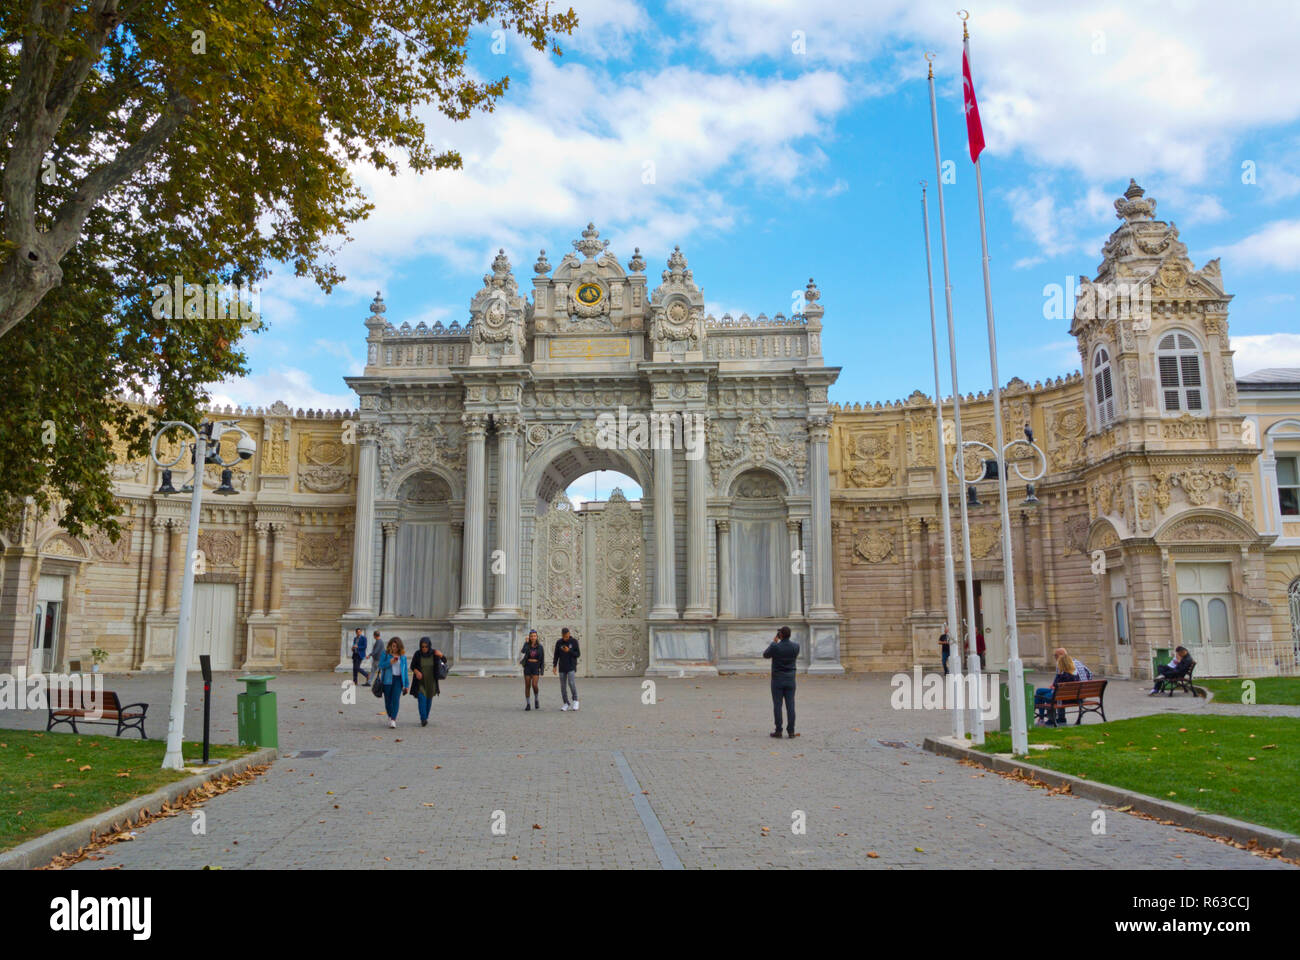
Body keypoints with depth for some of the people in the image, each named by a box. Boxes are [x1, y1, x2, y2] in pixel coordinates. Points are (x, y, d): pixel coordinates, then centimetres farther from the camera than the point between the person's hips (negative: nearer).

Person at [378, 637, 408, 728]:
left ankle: (393, 720, -16)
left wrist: (407, 684, 9)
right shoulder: (385, 654, 2)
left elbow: (405, 670, 10)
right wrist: (391, 662, -19)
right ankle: (390, 716, 30)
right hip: (387, 679, 0)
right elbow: (381, 665, -5)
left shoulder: (403, 656, 7)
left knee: (396, 699, -14)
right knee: (388, 700, 6)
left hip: (398, 680, 0)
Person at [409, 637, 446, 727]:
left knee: (429, 700, 11)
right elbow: (412, 666, -2)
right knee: (421, 698, -16)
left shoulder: (434, 653, -9)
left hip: (431, 681, 2)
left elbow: (444, 661, -11)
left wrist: (441, 655, -31)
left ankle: (426, 717, 28)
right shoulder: (417, 654, -10)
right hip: (420, 681, -1)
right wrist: (416, 671, -23)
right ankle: (423, 719, -19)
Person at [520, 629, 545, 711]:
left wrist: (542, 671, 0)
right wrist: (526, 643, -20)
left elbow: (542, 660, 4)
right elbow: (523, 652, -20)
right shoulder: (526, 645, -1)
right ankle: (527, 704, 15)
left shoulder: (540, 647, 0)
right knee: (527, 686, 4)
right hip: (527, 667, 1)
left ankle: (536, 700, 10)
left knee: (534, 685, -16)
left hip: (536, 668, -1)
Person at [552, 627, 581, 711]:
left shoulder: (574, 641, -4)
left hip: (571, 667, -3)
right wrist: (554, 666, -2)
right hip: (562, 668, 3)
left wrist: (569, 651, -18)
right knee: (563, 686, 2)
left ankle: (575, 700, -1)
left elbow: (578, 654, -3)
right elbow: (556, 655, 7)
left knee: (571, 682, -18)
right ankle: (566, 704, 12)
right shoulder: (559, 642, 3)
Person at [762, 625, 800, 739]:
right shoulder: (796, 646, -4)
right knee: (790, 705, 5)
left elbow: (765, 655, 4)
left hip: (777, 680, -3)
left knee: (777, 705, 2)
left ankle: (778, 731, 3)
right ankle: (791, 732, 4)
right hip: (790, 680, 3)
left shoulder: (775, 647, -15)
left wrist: (773, 642, 9)